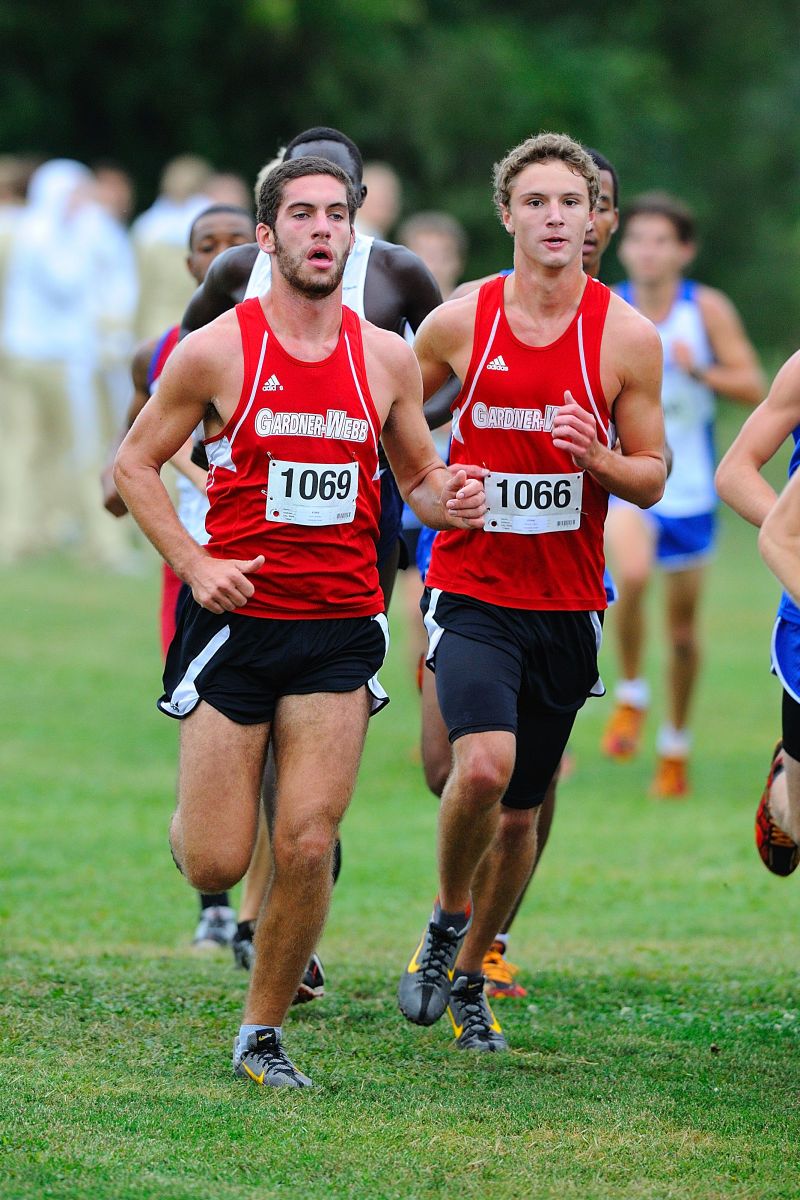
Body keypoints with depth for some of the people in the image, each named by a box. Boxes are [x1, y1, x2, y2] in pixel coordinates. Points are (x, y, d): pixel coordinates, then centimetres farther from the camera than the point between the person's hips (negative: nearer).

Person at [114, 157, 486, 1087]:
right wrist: (192, 562, -8)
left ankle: (263, 1031, 12)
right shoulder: (215, 352, -4)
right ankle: (194, 819, 35)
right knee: (214, 865, -3)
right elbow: (133, 464, 4)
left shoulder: (386, 357, 5)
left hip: (339, 628, 2)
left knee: (307, 850, -5)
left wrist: (447, 500, -8)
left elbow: (418, 477, 17)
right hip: (235, 619, -2)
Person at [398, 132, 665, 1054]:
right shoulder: (459, 323, -3)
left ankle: (469, 976, 30)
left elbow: (652, 478, 2)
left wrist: (598, 458, -18)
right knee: (484, 764, -25)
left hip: (566, 606, 2)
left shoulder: (627, 337, -3)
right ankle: (445, 921, 2)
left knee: (521, 809, 10)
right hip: (471, 591, -2)